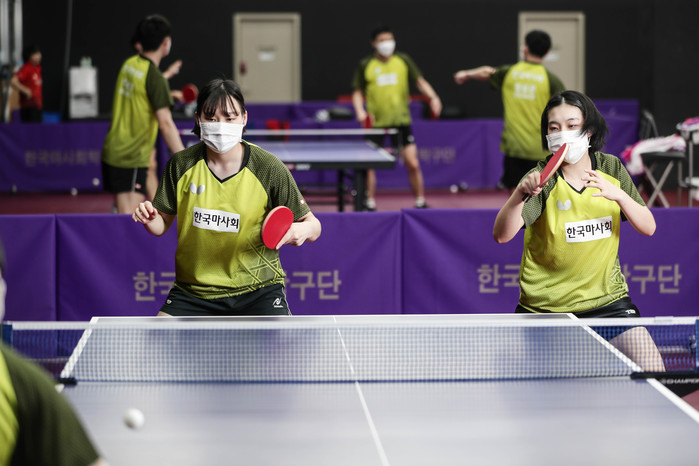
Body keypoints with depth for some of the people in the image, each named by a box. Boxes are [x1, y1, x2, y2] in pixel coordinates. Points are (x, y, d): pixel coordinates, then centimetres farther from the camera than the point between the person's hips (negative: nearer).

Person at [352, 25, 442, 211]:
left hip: (401, 120, 0)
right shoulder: (365, 65, 2)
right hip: (375, 122, 0)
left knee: (412, 164, -4)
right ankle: (370, 204, 14)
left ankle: (420, 202, 10)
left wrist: (433, 97, -9)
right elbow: (357, 92, 7)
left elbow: (420, 81, 7)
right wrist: (360, 110, -10)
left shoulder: (403, 61, 5)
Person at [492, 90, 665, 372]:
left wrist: (618, 195, -21)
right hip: (544, 305, -2)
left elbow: (648, 227, -2)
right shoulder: (542, 180, -12)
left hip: (607, 298, 2)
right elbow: (501, 235, -24)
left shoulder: (611, 168, 0)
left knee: (652, 371, -12)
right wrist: (521, 192, -42)